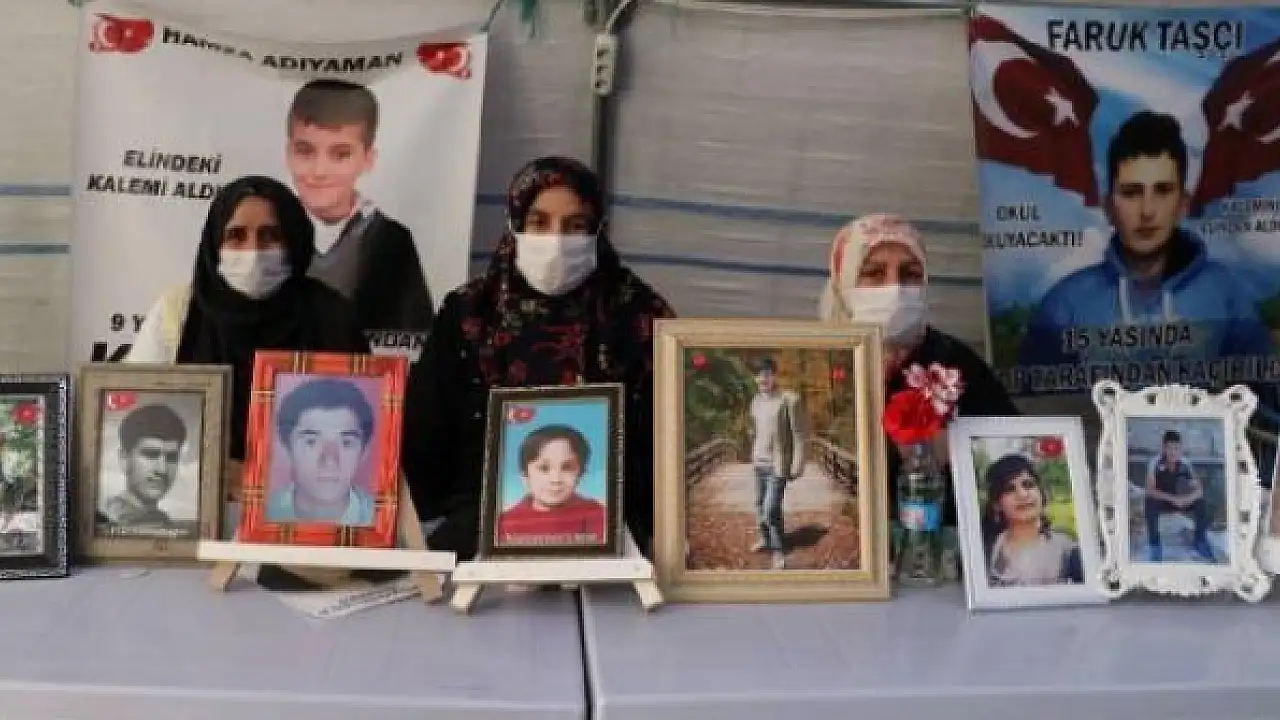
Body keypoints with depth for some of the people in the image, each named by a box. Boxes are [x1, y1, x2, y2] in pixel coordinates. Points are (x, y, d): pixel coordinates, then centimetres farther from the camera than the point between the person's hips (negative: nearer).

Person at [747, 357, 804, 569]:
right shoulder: (756, 400, 5)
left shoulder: (789, 400, -15)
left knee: (771, 509, -12)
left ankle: (779, 552, 2)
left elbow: (798, 434, -13)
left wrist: (798, 464, -15)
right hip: (759, 462, 7)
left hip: (779, 464, -7)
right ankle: (766, 539, 38)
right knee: (761, 504, 18)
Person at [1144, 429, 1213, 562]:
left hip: (1179, 500, 3)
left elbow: (1199, 489, -12)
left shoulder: (1185, 464, -13)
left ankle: (1199, 541, 5)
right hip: (1159, 500, -3)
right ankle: (1154, 542, -18)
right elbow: (1150, 490, -28)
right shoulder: (1155, 462, -23)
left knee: (1202, 504, -19)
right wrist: (1172, 498, -40)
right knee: (1149, 503, -36)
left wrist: (1188, 498, -35)